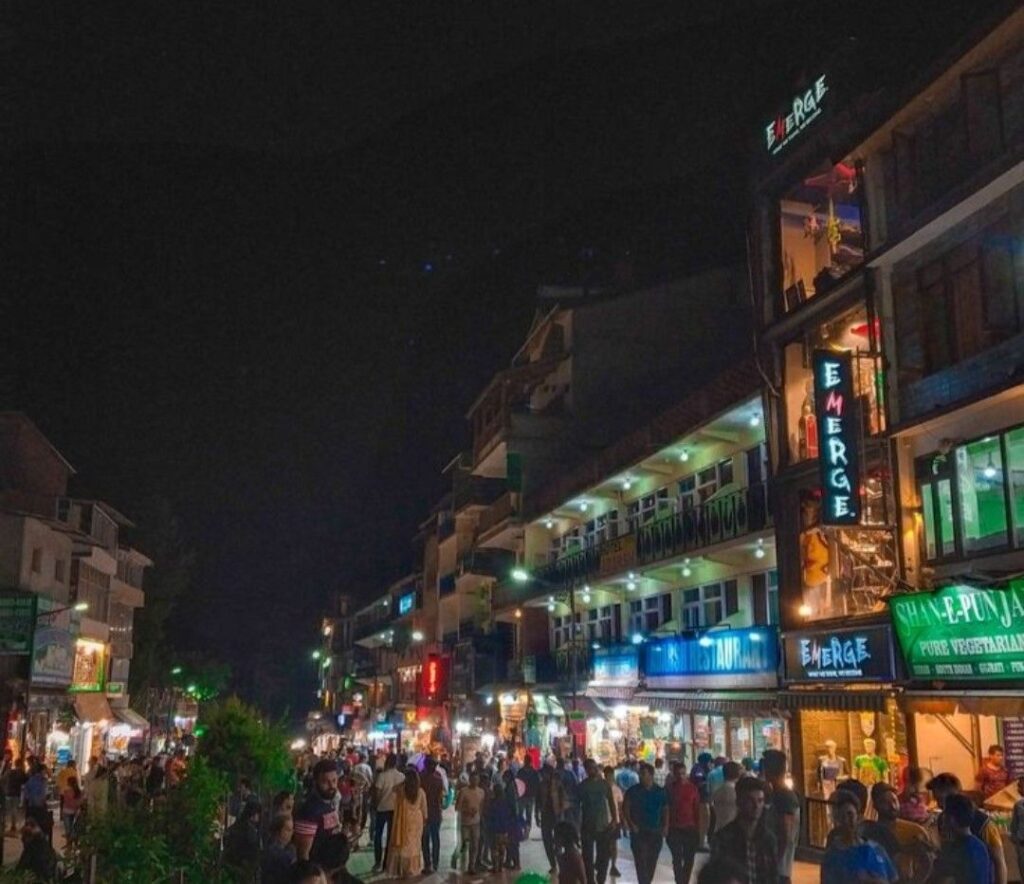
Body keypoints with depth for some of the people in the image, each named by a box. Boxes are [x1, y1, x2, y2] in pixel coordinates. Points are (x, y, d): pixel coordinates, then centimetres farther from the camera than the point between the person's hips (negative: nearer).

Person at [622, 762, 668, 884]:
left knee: (652, 862, 8)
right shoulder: (633, 791, -3)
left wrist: (665, 826, 1)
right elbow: (625, 808, -4)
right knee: (641, 861, -11)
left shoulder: (660, 792, 6)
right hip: (638, 832, -3)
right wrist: (631, 824, -13)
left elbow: (665, 810, 12)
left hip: (656, 832, 3)